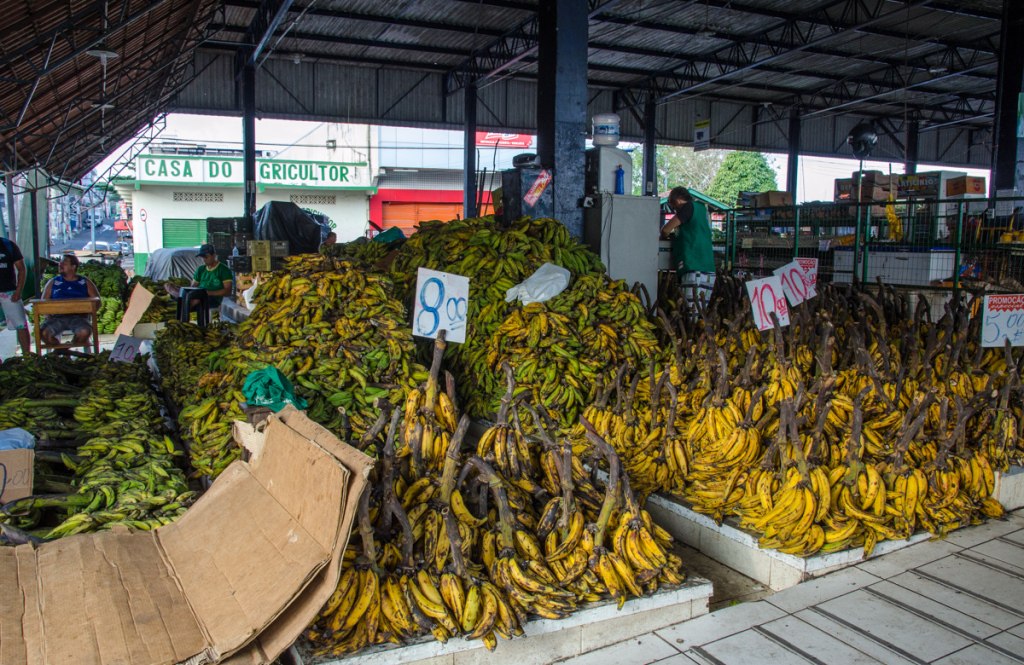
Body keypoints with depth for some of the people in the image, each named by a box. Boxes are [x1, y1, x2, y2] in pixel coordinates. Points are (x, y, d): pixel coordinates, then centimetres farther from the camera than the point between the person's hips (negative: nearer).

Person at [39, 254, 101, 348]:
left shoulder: (85, 282, 17)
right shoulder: (53, 283, 21)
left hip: (77, 316, -2)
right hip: (57, 317, 2)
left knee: (84, 332, -36)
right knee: (44, 333, -30)